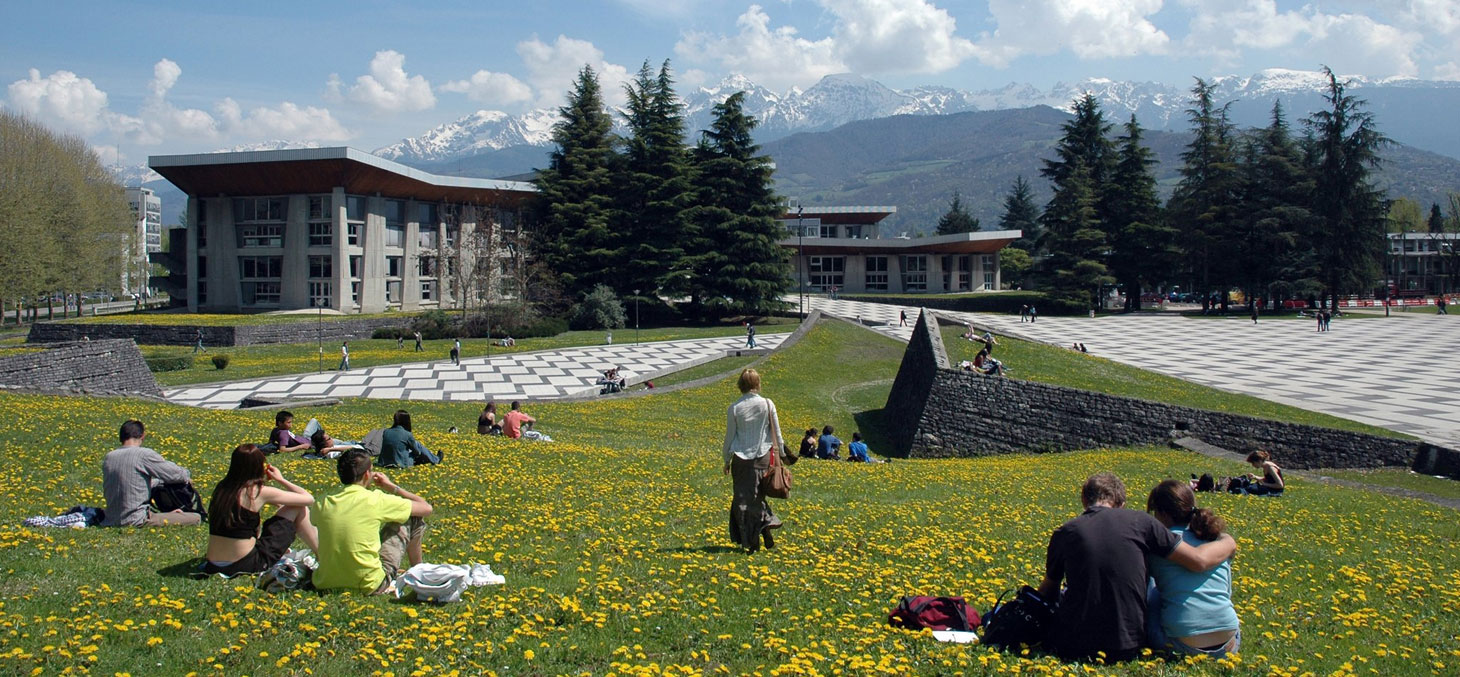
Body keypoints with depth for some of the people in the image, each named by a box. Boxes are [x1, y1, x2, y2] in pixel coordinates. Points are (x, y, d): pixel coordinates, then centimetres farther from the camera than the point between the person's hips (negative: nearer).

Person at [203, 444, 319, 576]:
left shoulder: (221, 487, 8)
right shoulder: (260, 492, -10)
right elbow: (308, 499, -2)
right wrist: (280, 480, 10)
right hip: (247, 564, -7)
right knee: (298, 508, 6)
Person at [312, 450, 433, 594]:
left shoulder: (322, 503, -1)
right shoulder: (376, 500, -13)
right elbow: (426, 508, -1)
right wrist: (392, 487, 13)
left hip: (325, 583, 5)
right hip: (369, 586, -5)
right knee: (414, 518, 11)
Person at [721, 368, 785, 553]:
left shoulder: (734, 408, -5)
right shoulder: (767, 405, -3)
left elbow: (729, 436, 3)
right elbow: (776, 433, 4)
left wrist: (726, 461, 14)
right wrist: (781, 454, 17)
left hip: (740, 458, -1)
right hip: (763, 456, 1)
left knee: (743, 498, 5)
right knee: (758, 495, 15)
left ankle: (750, 541, 2)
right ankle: (766, 524, -6)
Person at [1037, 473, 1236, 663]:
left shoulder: (1064, 533, 0)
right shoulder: (1139, 522, -4)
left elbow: (1047, 591, 14)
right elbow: (1199, 561, -3)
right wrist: (1227, 543, 17)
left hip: (1074, 649, 2)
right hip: (1129, 647, -2)